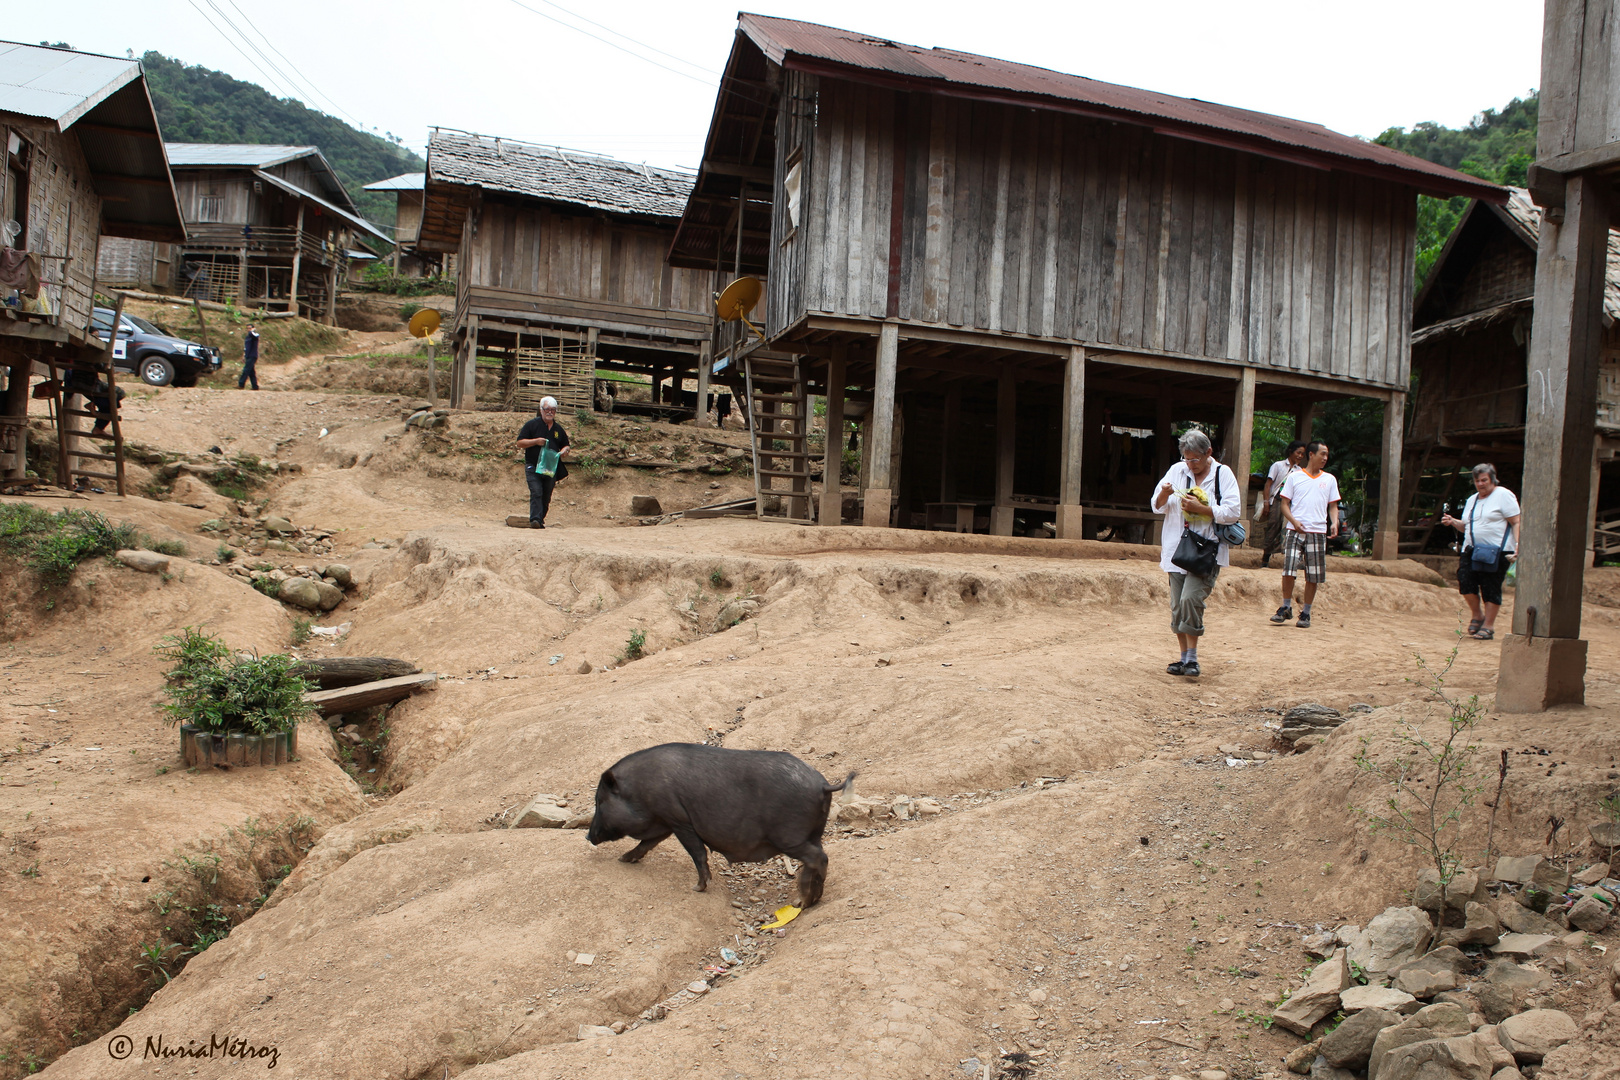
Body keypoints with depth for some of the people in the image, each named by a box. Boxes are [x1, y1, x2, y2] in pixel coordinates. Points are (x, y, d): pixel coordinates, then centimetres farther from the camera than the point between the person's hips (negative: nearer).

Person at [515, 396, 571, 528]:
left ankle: (540, 521, 17)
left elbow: (566, 445, 26)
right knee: (536, 493, -19)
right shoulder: (532, 425, 2)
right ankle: (535, 520, -26)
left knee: (546, 497, 7)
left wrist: (565, 450, 1)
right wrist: (536, 441, -15)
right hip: (533, 467, -4)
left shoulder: (558, 429, 15)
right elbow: (520, 443, -1)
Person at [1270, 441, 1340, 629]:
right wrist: (1294, 521, -11)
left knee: (1313, 576, 2)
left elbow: (1333, 506, 14)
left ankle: (1305, 613, 13)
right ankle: (1286, 608, 8)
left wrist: (1334, 523, -6)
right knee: (1288, 570, -10)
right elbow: (1285, 503, 6)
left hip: (1318, 532, 2)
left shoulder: (1330, 479, 13)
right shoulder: (1294, 477, 7)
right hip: (1294, 530, -2)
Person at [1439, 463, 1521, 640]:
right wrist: (1453, 522, 6)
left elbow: (1516, 522, -6)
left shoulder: (1503, 495, 0)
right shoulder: (1472, 500, 20)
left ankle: (1488, 626, 4)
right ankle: (1477, 616, 11)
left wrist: (1517, 545, -18)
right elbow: (1466, 527, 26)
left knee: (1491, 587, -5)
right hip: (1472, 549, 6)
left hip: (1496, 551, -6)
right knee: (1464, 578, -10)